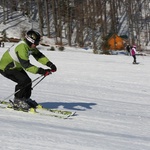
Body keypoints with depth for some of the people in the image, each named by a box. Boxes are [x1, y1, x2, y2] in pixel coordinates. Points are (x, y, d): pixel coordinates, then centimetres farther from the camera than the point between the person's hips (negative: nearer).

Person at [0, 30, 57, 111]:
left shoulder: (31, 46, -4)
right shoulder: (22, 48, -33)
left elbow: (39, 56, 4)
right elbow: (26, 65, -37)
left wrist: (50, 64, -11)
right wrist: (41, 71, -41)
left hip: (16, 67, 9)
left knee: (28, 81, 2)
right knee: (24, 80, -22)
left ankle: (25, 99, 21)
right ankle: (17, 102, -10)